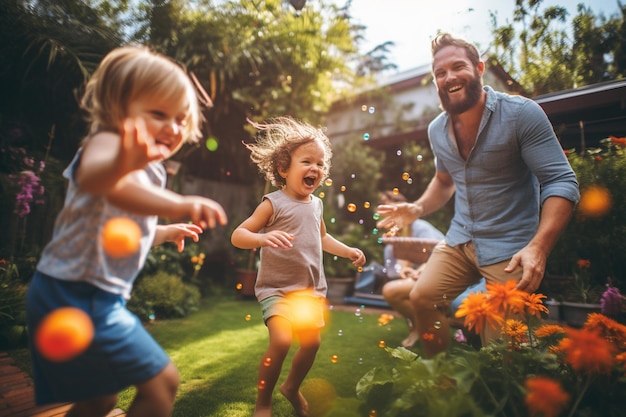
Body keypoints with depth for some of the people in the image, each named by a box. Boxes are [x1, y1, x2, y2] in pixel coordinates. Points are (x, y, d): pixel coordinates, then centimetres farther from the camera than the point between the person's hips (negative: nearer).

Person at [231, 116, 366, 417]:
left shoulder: (316, 204, 6)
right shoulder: (274, 203, -14)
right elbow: (238, 236, -18)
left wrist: (348, 251, 13)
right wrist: (264, 238, -37)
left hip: (311, 290, 6)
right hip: (276, 288, -6)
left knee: (311, 343, 11)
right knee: (281, 340, -20)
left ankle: (292, 388, 41)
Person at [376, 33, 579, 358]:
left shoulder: (521, 114, -13)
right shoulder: (437, 130, 5)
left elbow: (561, 182, -16)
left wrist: (538, 248, -30)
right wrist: (418, 209, 2)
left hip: (511, 248, -5)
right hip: (459, 241, 6)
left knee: (501, 341, -5)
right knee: (422, 298, 1)